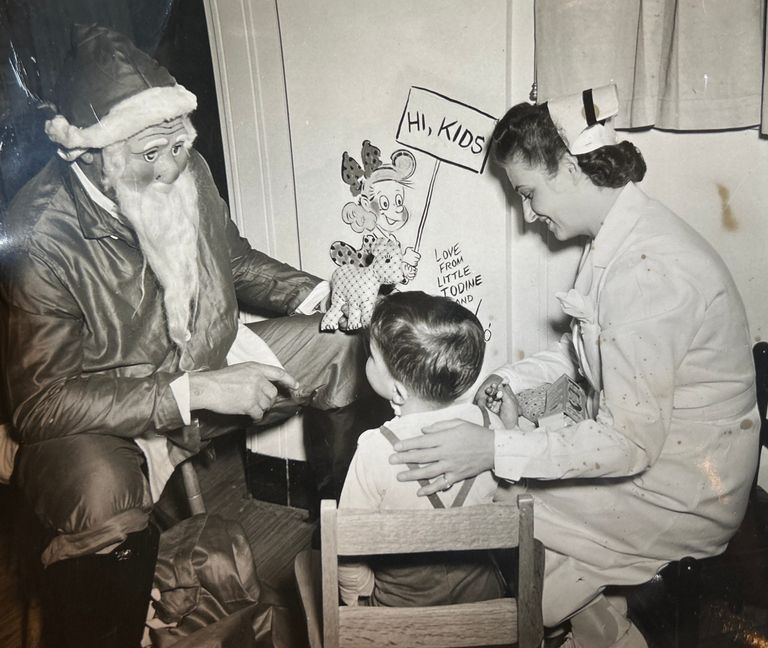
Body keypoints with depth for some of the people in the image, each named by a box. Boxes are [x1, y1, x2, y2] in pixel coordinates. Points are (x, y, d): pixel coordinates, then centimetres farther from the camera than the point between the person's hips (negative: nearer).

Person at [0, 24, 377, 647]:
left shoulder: (186, 173, -9)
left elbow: (235, 259, 11)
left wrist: (320, 295, -6)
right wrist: (191, 393, -31)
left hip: (212, 366, 7)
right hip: (99, 415, -6)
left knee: (350, 340, 3)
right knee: (100, 495, -40)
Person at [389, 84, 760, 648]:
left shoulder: (649, 267, -29)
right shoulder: (617, 238, 1)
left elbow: (628, 443, -28)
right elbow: (587, 348, 14)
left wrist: (495, 450, -30)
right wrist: (514, 379, 0)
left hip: (683, 496, -8)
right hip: (643, 445, 9)